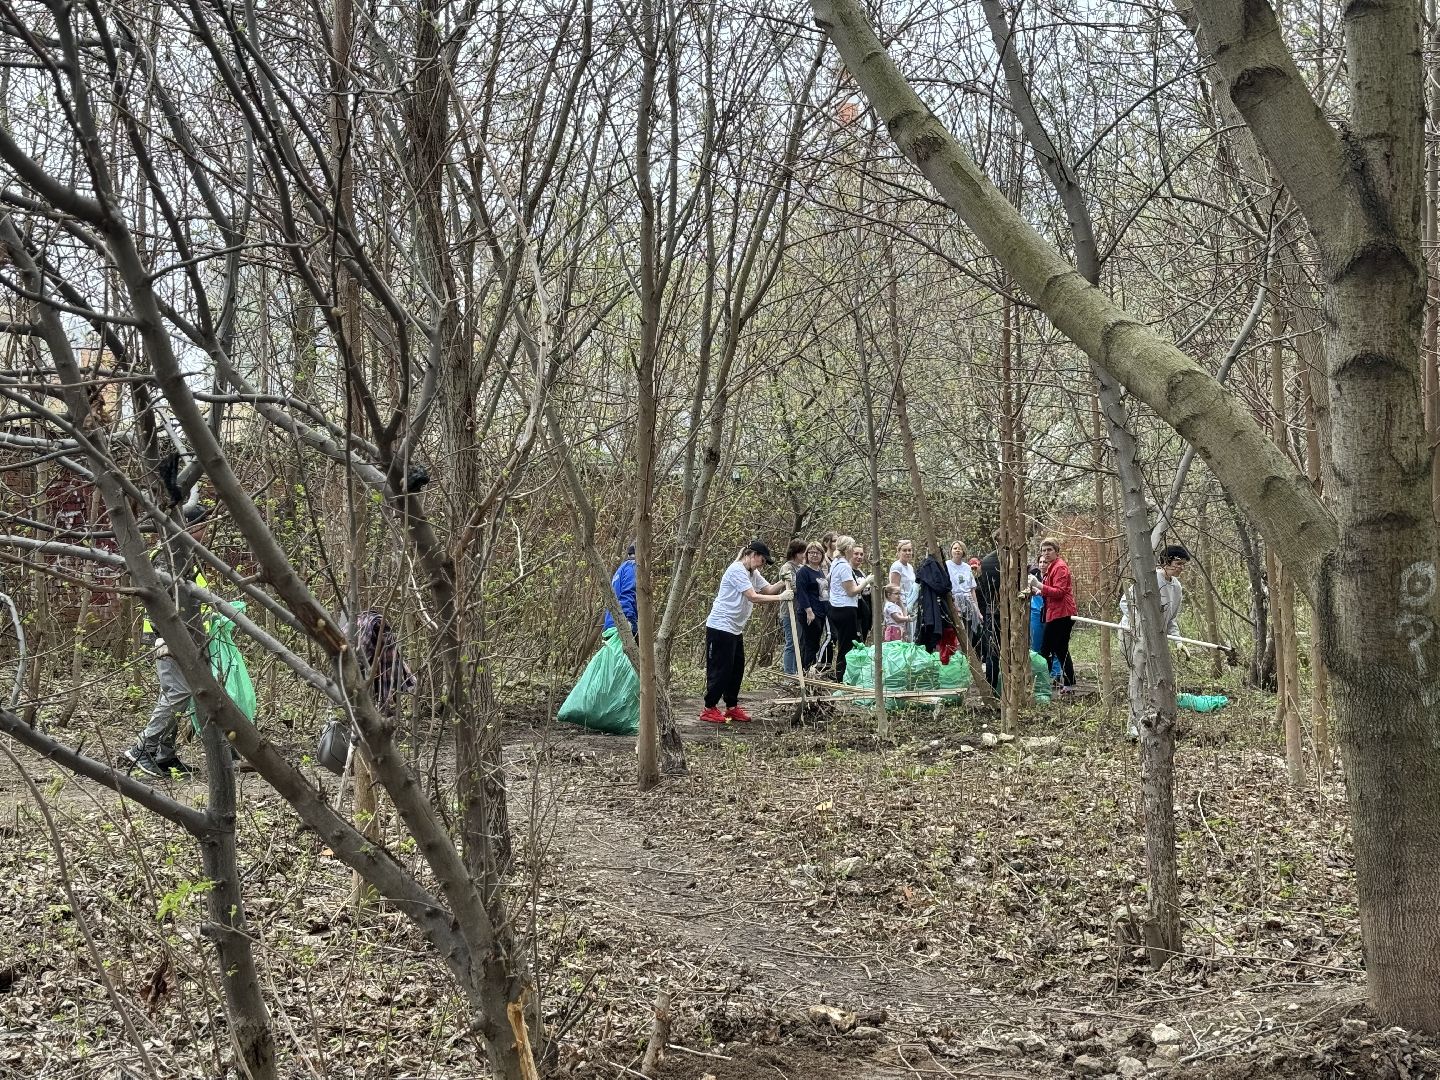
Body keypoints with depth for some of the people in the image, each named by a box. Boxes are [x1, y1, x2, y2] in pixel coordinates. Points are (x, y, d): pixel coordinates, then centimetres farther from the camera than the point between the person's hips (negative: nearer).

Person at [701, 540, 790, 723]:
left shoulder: (752, 573, 15)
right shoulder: (736, 570, -17)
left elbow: (768, 589, 11)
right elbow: (753, 597, -23)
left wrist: (784, 582, -7)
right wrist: (781, 597, -22)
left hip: (735, 629, 10)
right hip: (721, 627, -10)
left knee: (737, 668, 12)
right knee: (721, 669, -5)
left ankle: (732, 707, 21)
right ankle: (709, 709, 4)